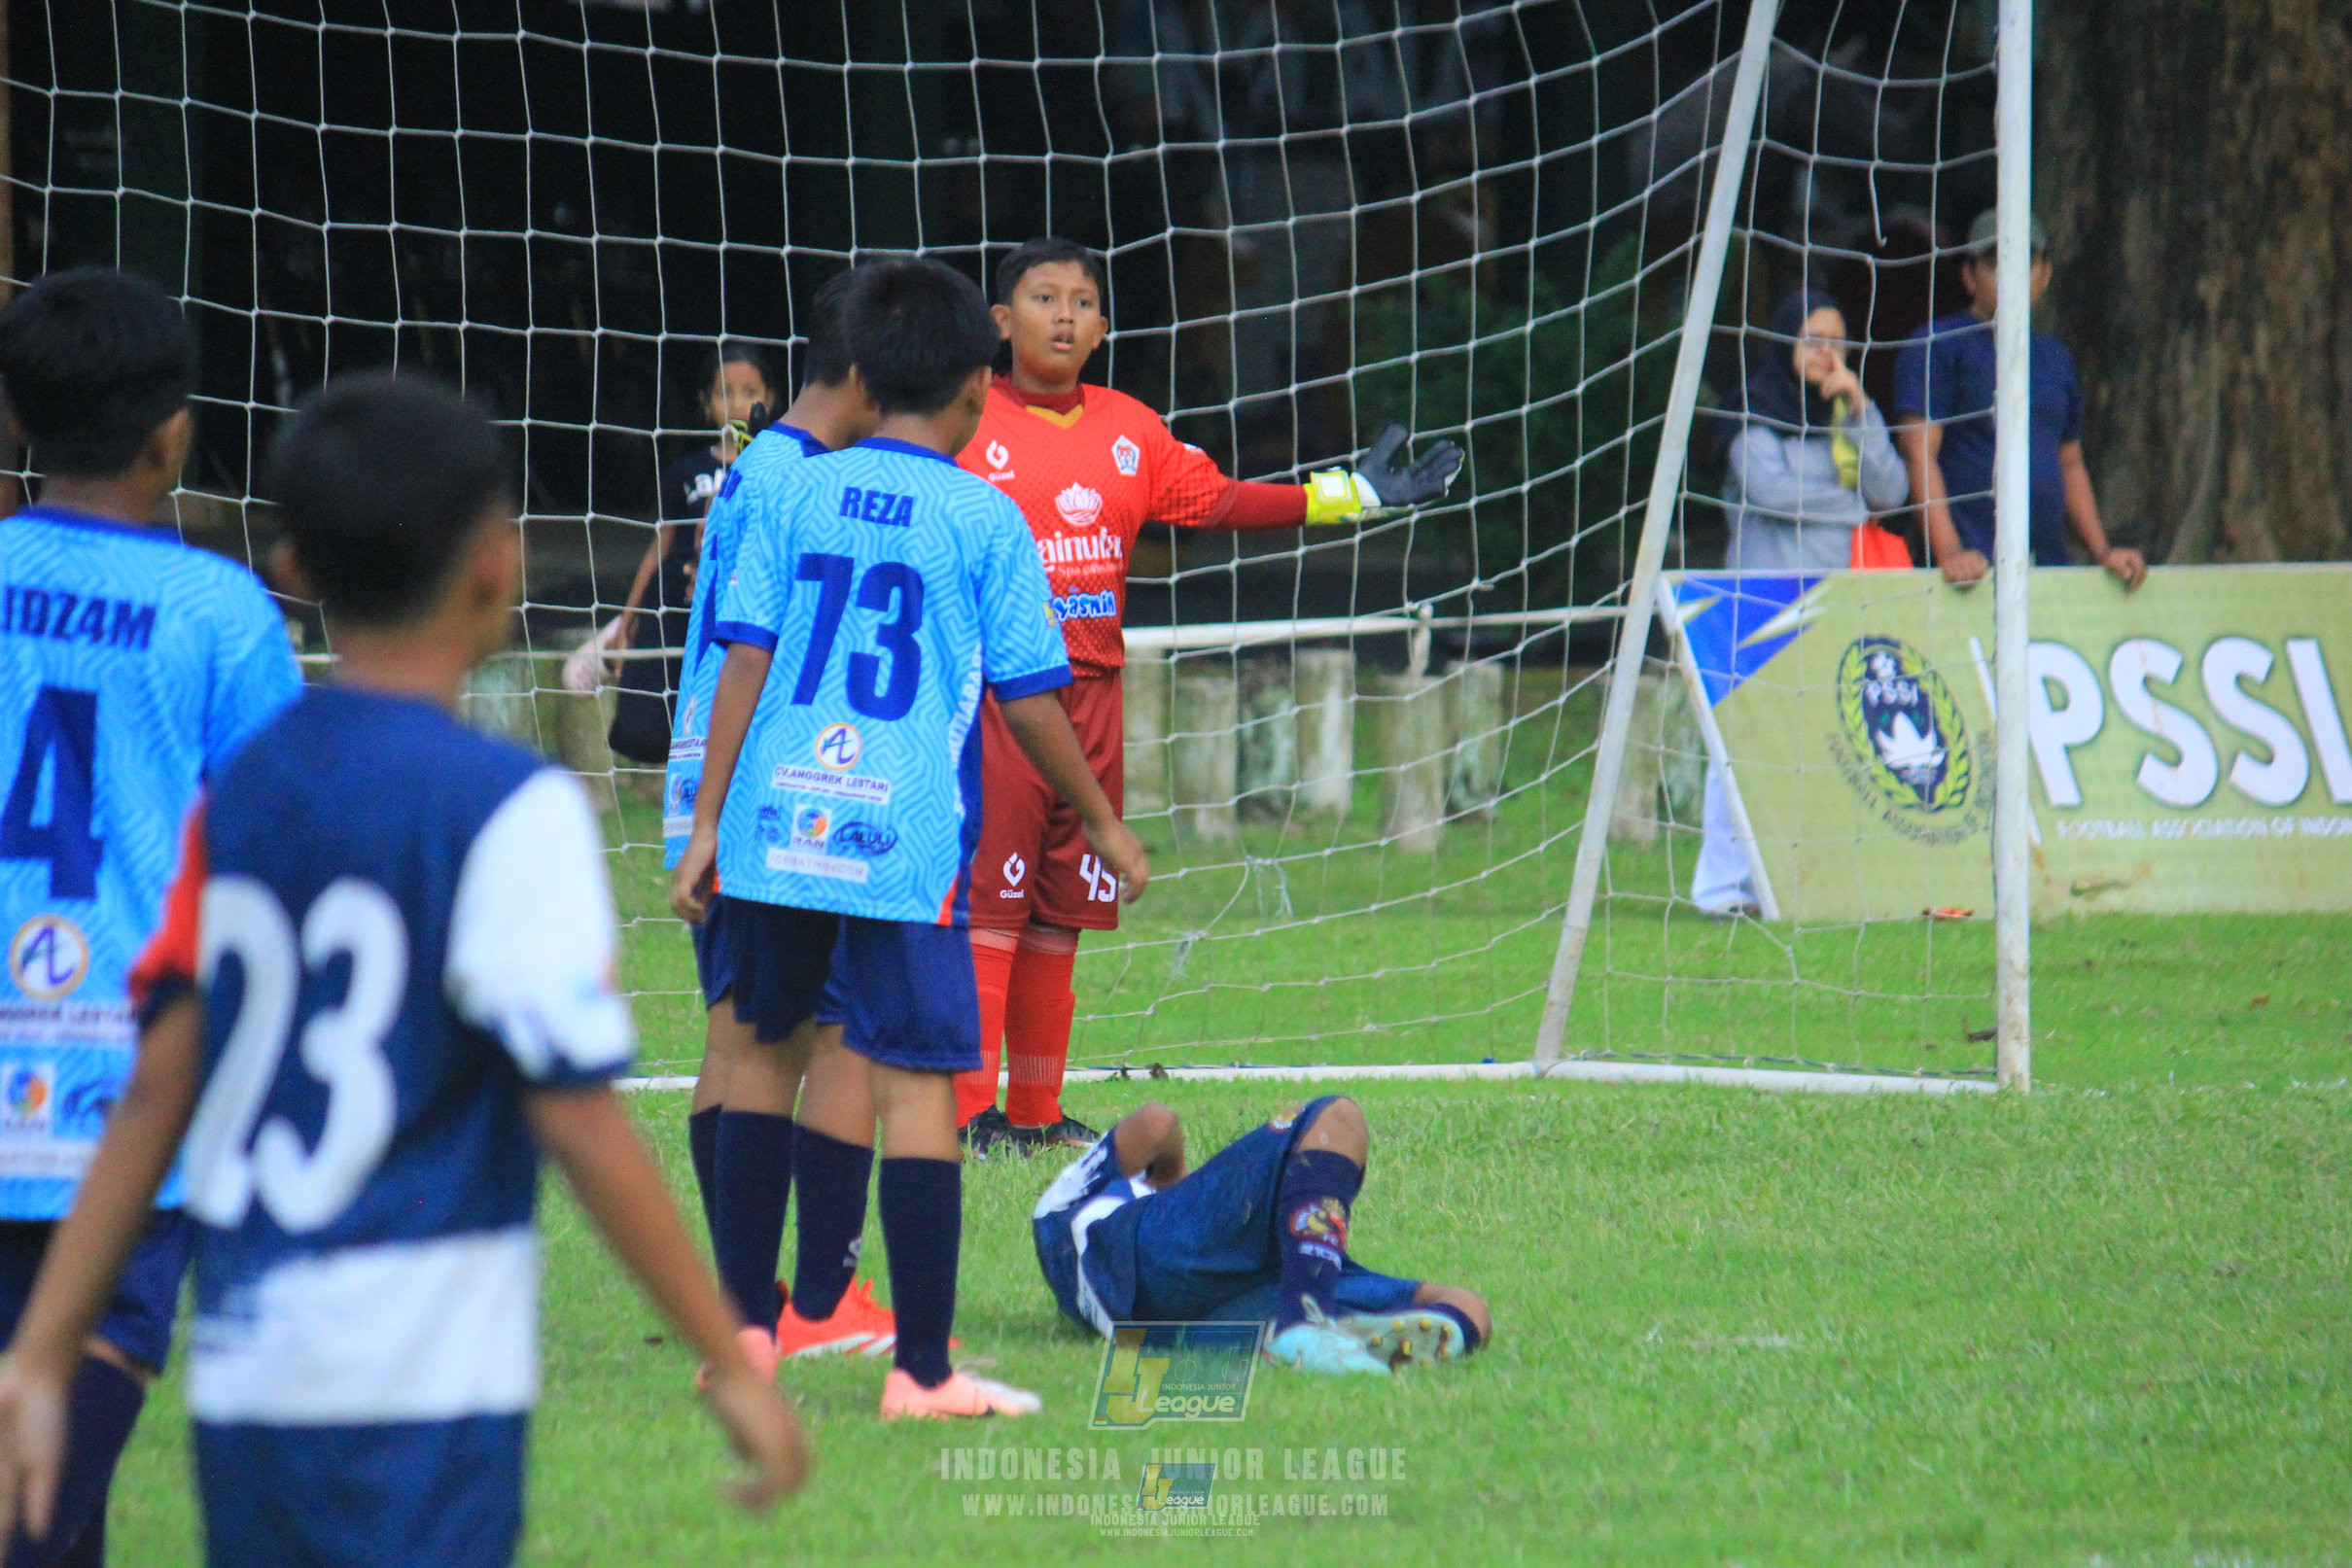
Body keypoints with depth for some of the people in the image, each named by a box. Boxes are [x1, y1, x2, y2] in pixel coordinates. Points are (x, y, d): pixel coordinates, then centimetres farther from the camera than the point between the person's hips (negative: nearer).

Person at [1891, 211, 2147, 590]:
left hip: (2052, 569, 6)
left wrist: (2102, 551, 14)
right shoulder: (1938, 346, 1)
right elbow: (1919, 455, -8)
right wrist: (1949, 552, -20)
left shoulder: (2054, 357, 22)